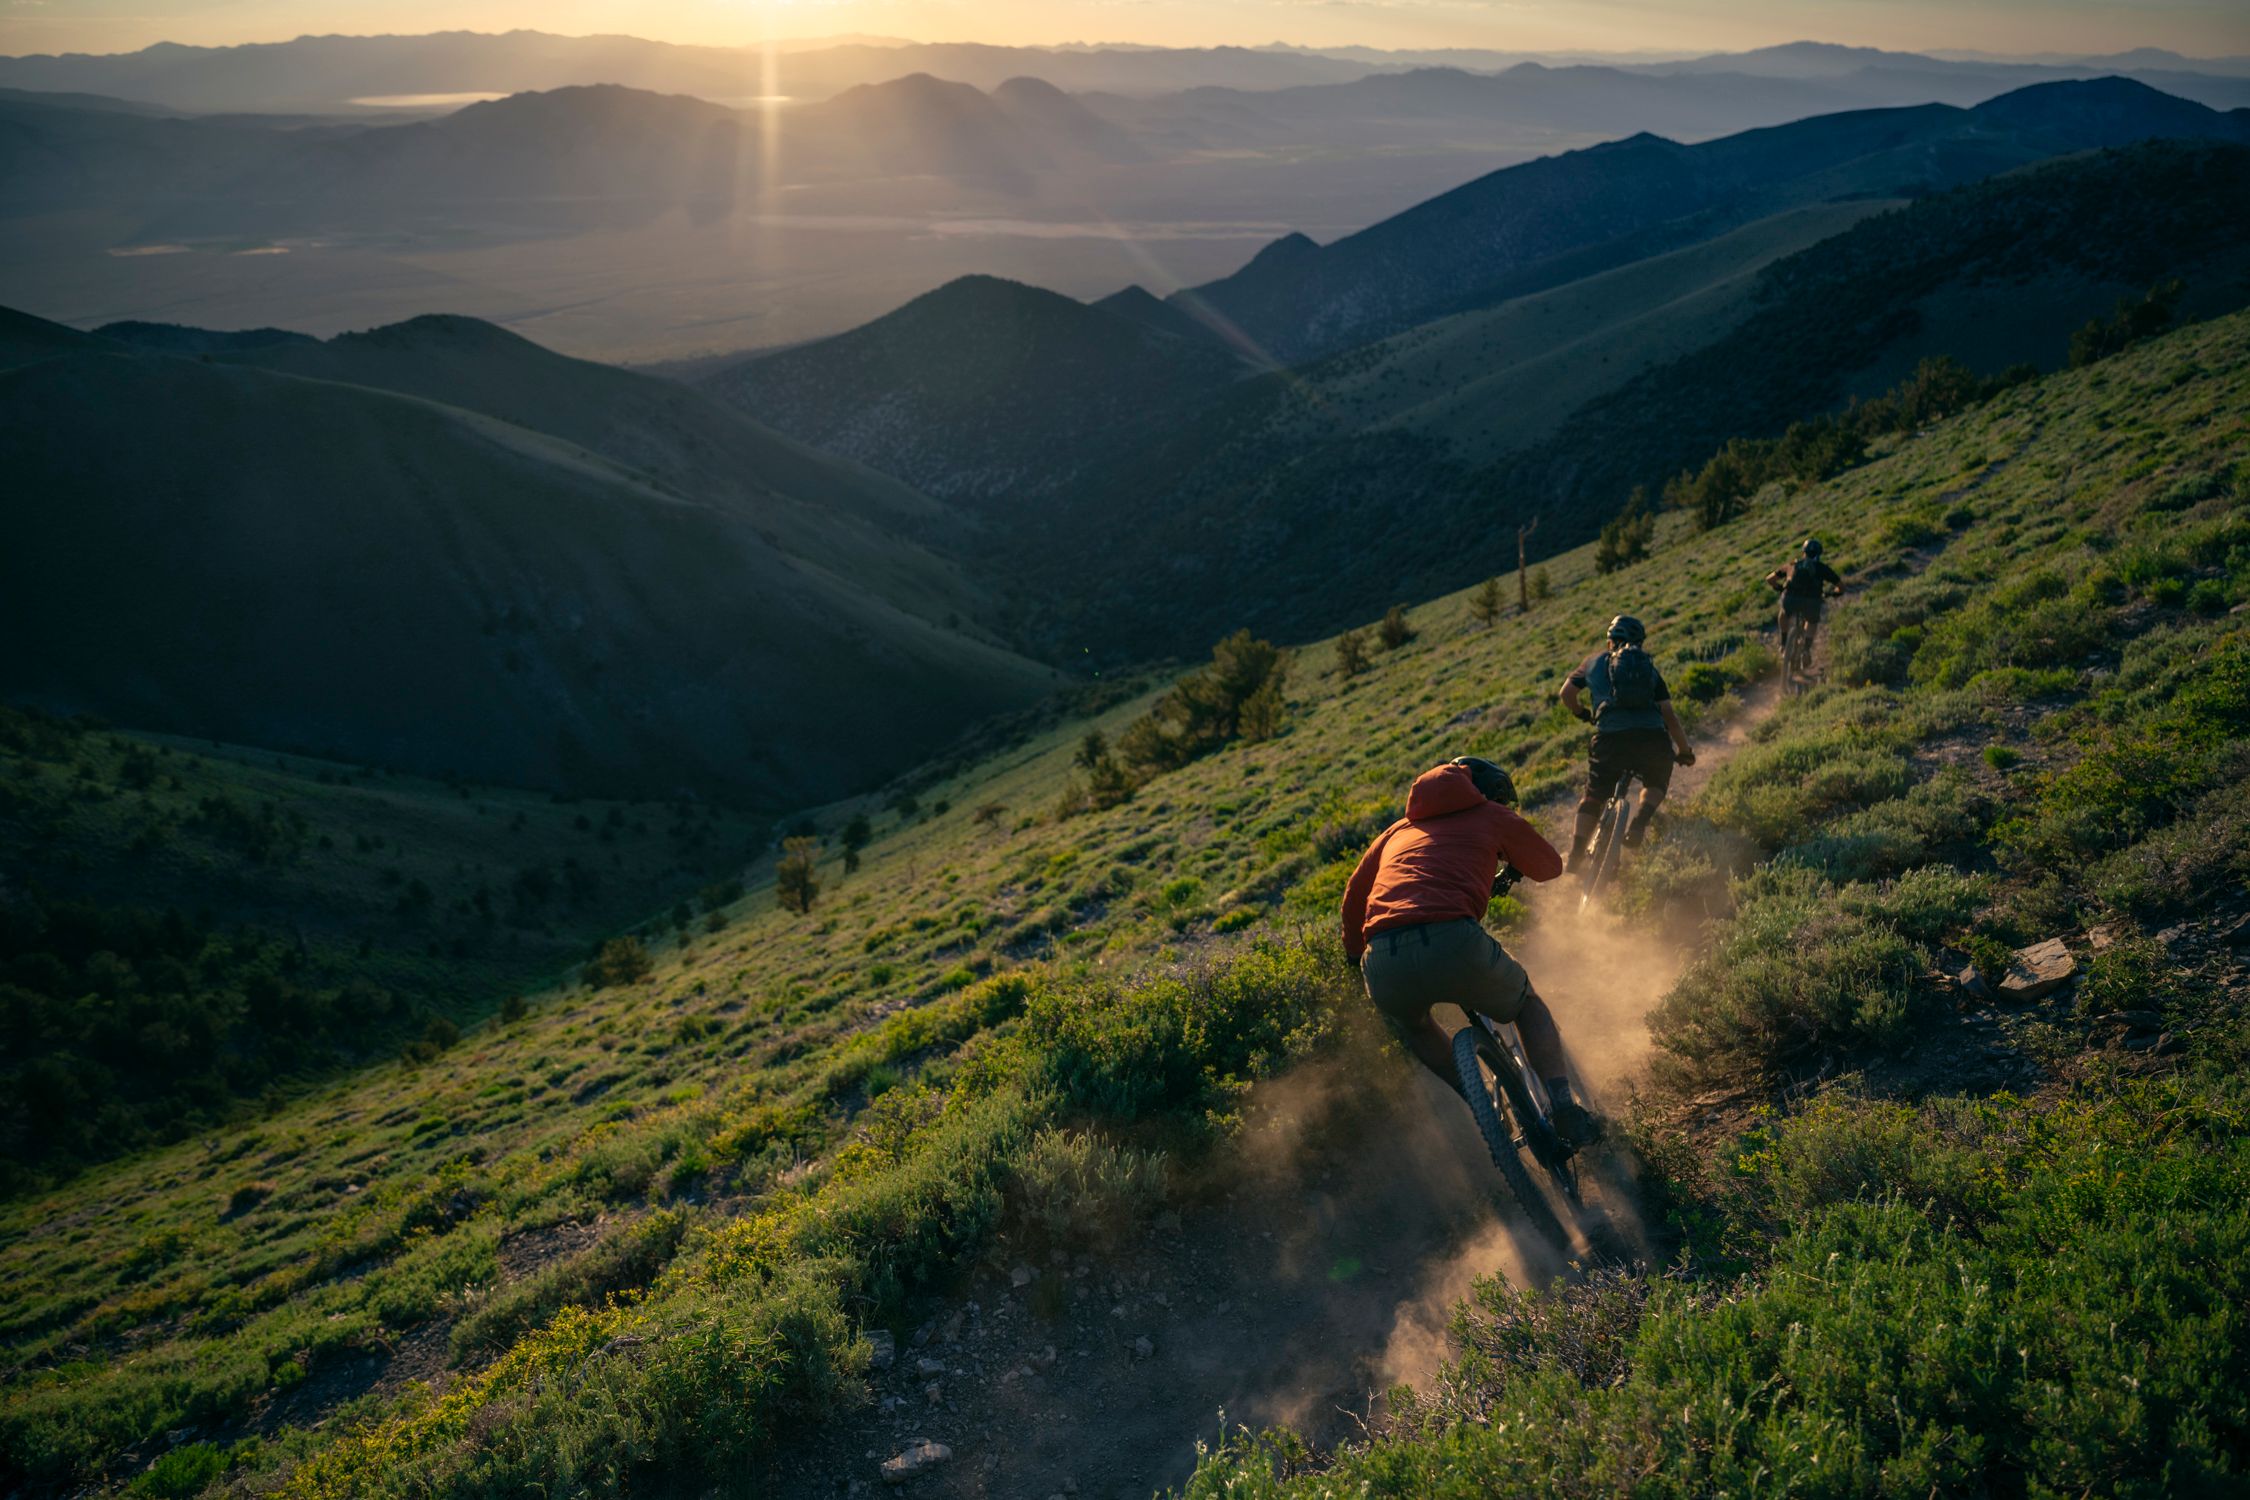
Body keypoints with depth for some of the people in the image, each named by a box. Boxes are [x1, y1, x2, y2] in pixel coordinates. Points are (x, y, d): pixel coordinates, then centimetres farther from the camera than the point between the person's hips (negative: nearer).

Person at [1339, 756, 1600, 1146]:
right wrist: (1509, 869, 60)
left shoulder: (1398, 831, 33)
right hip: (1454, 944, -3)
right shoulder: (1493, 816, 23)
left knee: (1412, 1025, 38)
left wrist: (1355, 954, 51)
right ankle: (1564, 1110, 14)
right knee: (1529, 1004, 28)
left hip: (1383, 966, 3)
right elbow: (1550, 867, 39)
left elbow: (1354, 898, 36)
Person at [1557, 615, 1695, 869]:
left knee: (1594, 797, 14)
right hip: (1652, 736, 1)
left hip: (1610, 737, -1)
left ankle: (1575, 856, 4)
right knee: (1656, 784, 28)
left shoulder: (1595, 661, 21)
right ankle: (1641, 820, 1)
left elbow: (1566, 693, 16)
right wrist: (1685, 750, 23)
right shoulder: (1649, 668, 21)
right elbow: (1669, 715, 14)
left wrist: (1582, 713, 37)